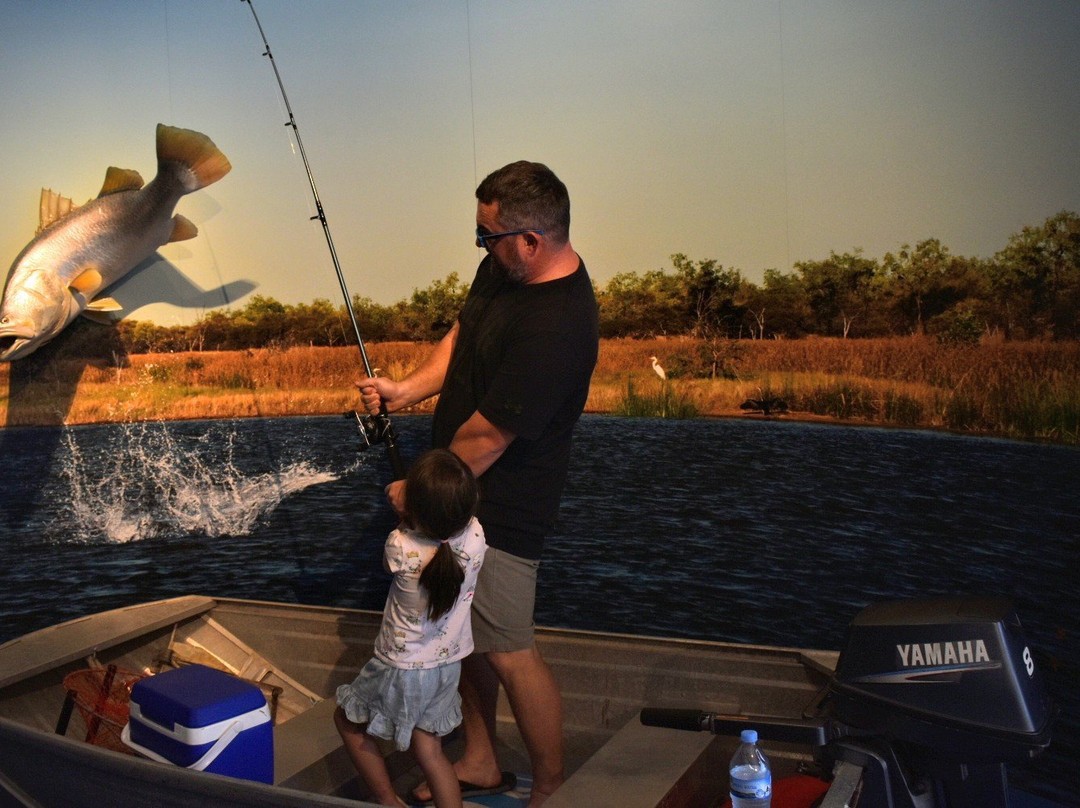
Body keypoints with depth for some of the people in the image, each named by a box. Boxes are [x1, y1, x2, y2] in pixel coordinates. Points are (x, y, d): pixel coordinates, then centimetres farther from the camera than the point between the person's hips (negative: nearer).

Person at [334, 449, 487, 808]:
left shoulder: (400, 547, -29)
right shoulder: (475, 537, -20)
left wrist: (405, 514, 4)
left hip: (402, 668, -4)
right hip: (448, 666, 4)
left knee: (347, 719, 22)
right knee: (428, 748, 20)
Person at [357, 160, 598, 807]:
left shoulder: (554, 328, -31)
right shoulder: (506, 267, -1)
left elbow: (486, 438, -25)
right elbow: (462, 334, 15)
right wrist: (408, 389, 1)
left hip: (501, 507, -10)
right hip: (463, 487, 10)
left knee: (509, 650, 3)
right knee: (469, 628, 21)